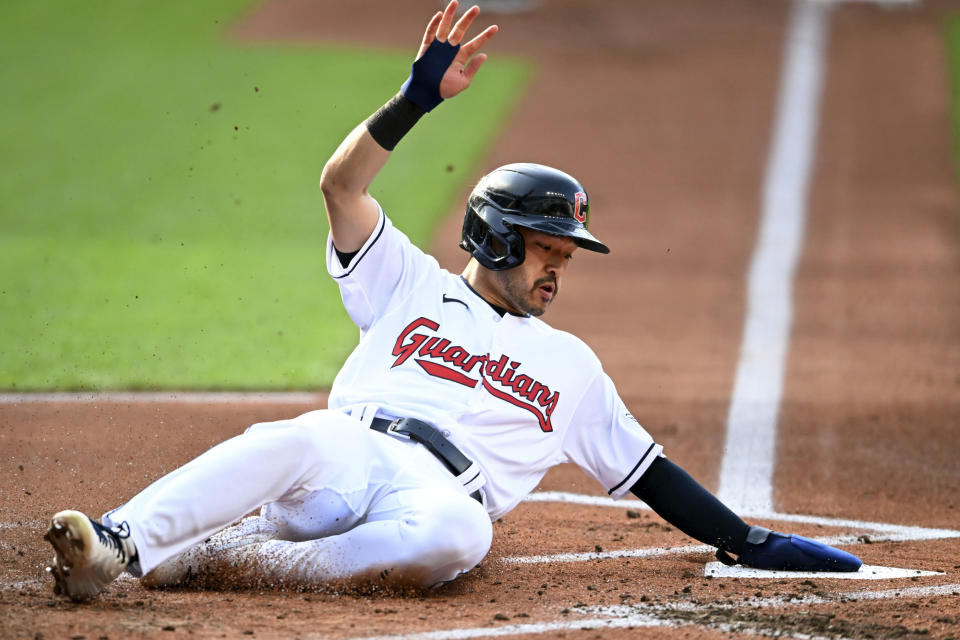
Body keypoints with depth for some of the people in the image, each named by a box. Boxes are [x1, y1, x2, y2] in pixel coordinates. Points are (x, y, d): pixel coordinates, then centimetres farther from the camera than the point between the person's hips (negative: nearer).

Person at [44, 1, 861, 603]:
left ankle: (221, 555, -39)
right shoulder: (412, 284, 25)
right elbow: (342, 184, 11)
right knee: (295, 440, -38)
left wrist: (748, 542, 21)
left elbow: (644, 469, 30)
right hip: (344, 452, 0)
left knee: (457, 534, -39)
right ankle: (115, 545, -55)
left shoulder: (570, 364, 30)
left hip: (436, 492, 0)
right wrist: (420, 96, 0)